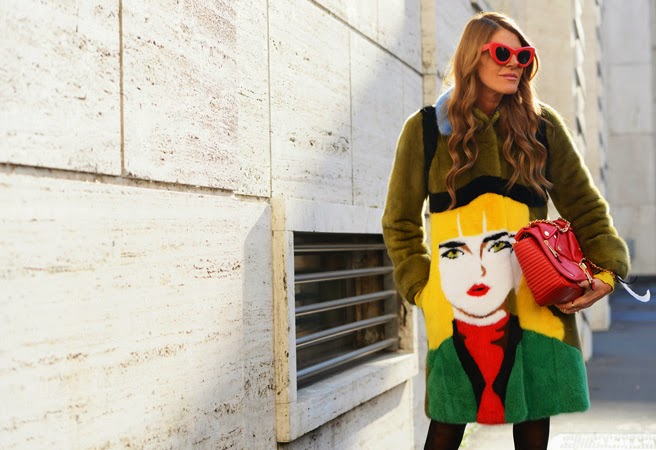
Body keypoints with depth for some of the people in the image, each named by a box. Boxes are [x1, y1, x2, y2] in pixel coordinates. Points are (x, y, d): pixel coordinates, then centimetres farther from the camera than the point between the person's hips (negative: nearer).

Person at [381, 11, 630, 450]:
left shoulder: (542, 125, 7)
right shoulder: (426, 129, 3)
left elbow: (585, 207, 12)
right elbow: (401, 222, 10)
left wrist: (607, 271, 1)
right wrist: (420, 286, 1)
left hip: (536, 299, 2)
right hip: (457, 305, -1)